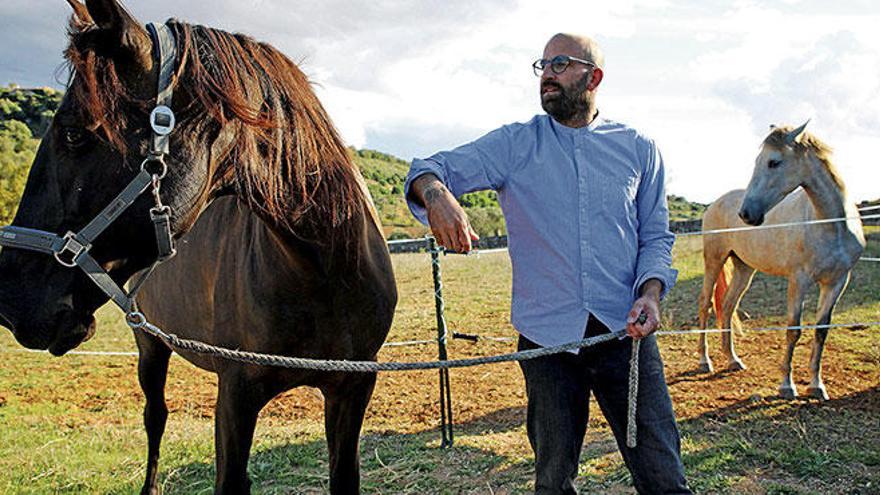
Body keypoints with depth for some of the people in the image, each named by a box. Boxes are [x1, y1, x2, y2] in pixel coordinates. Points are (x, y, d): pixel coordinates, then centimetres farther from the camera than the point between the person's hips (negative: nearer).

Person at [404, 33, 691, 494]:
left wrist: (651, 291, -10)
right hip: (547, 335, 0)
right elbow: (440, 167, -6)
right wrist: (434, 192, -30)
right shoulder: (514, 144, 4)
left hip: (626, 333, 0)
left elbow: (656, 235, 9)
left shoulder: (638, 149, 8)